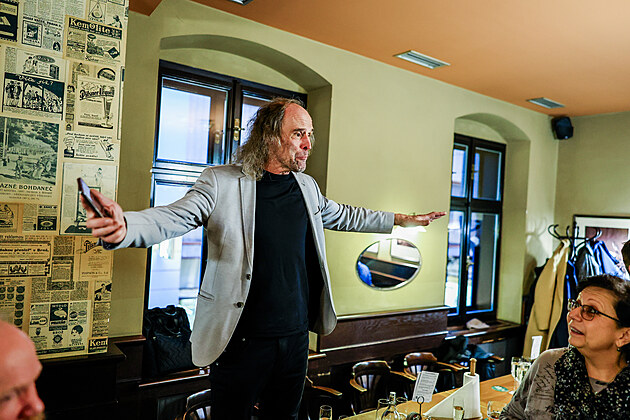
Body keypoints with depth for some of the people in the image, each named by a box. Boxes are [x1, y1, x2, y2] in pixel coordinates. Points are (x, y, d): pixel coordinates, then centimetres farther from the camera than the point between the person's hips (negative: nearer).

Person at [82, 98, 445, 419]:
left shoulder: (306, 186, 8)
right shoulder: (222, 181, -9)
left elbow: (342, 216, 23)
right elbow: (174, 217, -20)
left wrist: (402, 219, 28)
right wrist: (124, 225, -42)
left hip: (296, 335, 5)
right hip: (241, 339, -5)